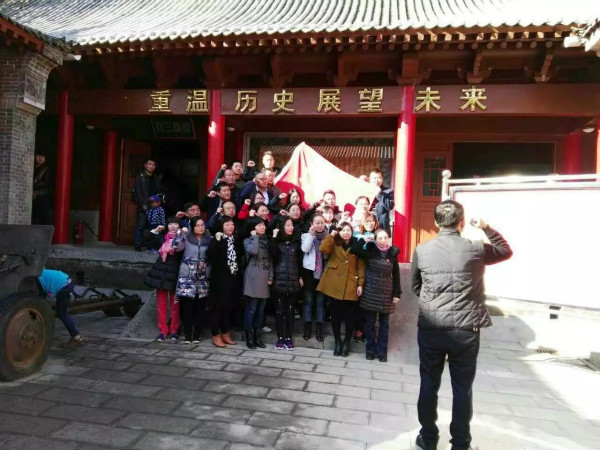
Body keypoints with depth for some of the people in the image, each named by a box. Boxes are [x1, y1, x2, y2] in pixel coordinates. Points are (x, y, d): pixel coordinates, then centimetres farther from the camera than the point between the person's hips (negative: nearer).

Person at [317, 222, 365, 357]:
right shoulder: (334, 244, 7)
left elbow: (361, 267, 3)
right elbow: (323, 249, -15)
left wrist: (360, 284, -4)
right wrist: (331, 235, -9)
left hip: (351, 286, 0)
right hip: (335, 285, 0)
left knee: (350, 316, 4)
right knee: (336, 314, 7)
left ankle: (346, 342, 21)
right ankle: (338, 341, 22)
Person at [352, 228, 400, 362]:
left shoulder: (392, 253, 1)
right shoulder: (370, 250, -2)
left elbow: (396, 275, 3)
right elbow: (354, 250, -16)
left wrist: (396, 293, 1)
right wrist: (363, 239, -17)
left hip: (386, 293, 1)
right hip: (370, 292, -1)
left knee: (384, 324, 9)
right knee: (370, 323, 7)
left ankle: (382, 351, 20)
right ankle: (371, 350, 21)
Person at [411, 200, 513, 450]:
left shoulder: (422, 250, -4)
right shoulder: (476, 249, -7)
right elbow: (506, 251, 14)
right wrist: (486, 228, 14)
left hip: (430, 329, 1)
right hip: (465, 331, 0)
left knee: (429, 385, 14)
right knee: (462, 389, 13)